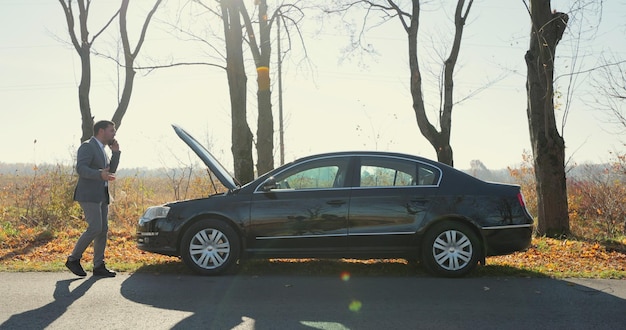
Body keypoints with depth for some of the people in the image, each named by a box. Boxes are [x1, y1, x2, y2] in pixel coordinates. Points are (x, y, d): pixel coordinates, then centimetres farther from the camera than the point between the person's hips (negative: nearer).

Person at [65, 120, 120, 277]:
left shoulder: (101, 149, 20)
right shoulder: (87, 146, -8)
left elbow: (111, 171, 21)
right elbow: (81, 168, -21)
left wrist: (116, 152, 9)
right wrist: (100, 174, -37)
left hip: (101, 196, 9)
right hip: (88, 195, -9)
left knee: (103, 230, 4)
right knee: (95, 229, -15)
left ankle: (99, 266, 6)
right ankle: (73, 259, 0)